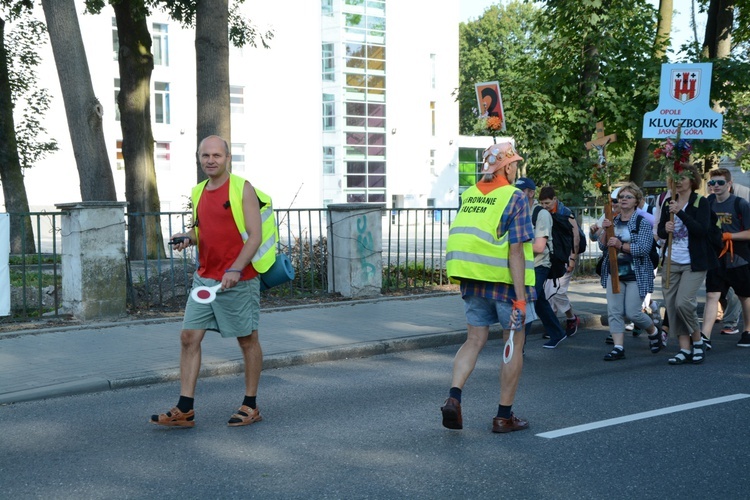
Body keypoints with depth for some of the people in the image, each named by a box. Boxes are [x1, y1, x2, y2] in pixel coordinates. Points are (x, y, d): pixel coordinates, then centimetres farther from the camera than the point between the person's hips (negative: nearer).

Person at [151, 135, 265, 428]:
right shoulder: (198, 192, 13)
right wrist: (187, 238, 0)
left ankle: (250, 406, 17)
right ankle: (185, 410, 4)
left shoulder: (242, 189, -7)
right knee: (189, 337, 0)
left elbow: (255, 236, -13)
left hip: (238, 280, -6)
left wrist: (235, 270, -24)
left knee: (247, 341, 5)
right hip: (204, 279, 7)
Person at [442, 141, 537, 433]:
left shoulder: (468, 195, 6)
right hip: (505, 281, -5)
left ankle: (453, 397, -5)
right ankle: (504, 416, 13)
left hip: (473, 281, 5)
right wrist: (521, 299, -16)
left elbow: (463, 239, 11)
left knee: (474, 340, 13)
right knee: (514, 345, 8)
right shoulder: (514, 198, -12)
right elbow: (515, 251, -17)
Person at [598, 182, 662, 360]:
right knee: (614, 311, -1)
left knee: (633, 312, -3)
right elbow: (602, 246, 6)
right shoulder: (613, 221, 10)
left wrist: (620, 245, -26)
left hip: (635, 274, -5)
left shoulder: (642, 222, -7)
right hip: (614, 272, 5)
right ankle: (618, 347, 5)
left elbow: (644, 248, -17)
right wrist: (605, 230, -10)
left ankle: (654, 332, 26)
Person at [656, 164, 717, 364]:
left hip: (693, 263, -5)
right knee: (671, 305, 1)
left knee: (683, 302, -15)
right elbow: (660, 232, 12)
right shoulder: (669, 202, 10)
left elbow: (702, 229, -18)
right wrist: (665, 229, -11)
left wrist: (680, 212, -24)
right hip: (671, 262, 5)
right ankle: (685, 348, 10)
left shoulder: (701, 203, -4)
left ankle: (697, 341, 8)